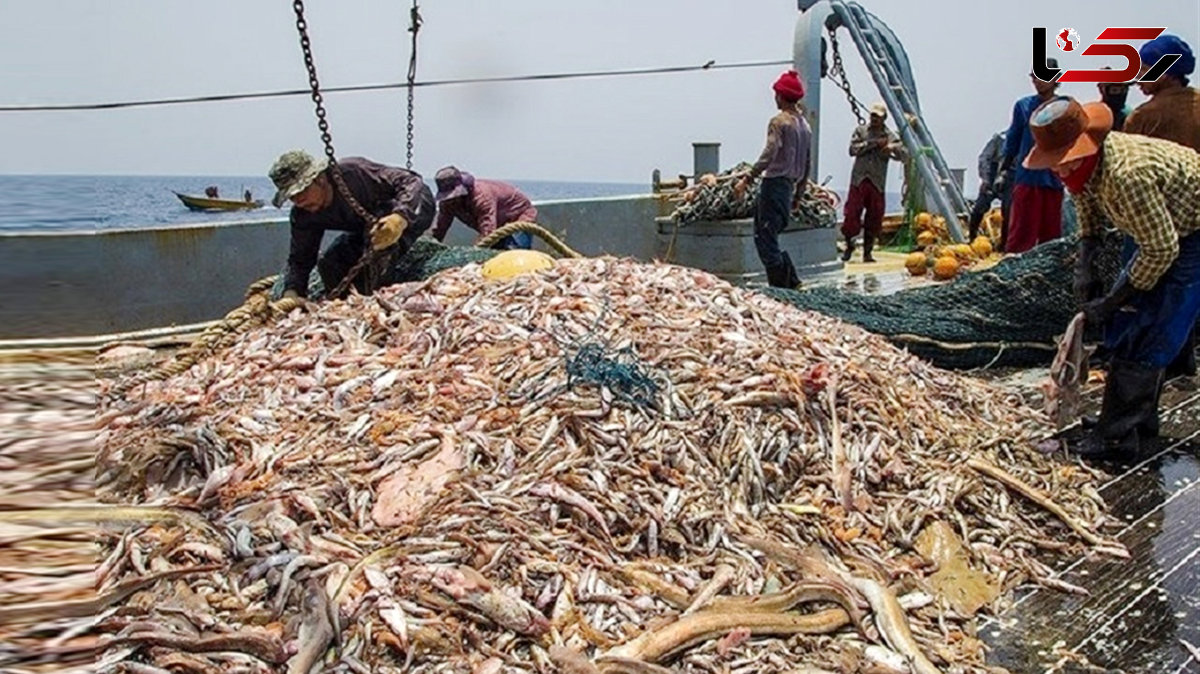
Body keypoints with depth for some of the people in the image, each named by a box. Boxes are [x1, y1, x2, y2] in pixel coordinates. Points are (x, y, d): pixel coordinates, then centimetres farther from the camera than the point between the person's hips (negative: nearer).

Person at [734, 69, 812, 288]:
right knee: (770, 237, 16)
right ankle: (792, 281, 13)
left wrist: (747, 178, -24)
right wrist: (799, 192, 27)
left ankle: (779, 285, -7)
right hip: (789, 186, 9)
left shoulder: (779, 121, -9)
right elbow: (806, 165, 20)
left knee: (765, 238, -6)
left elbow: (769, 155, -22)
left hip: (774, 182, -9)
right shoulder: (805, 125, 17)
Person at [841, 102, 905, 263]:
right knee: (851, 213, -7)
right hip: (859, 180, -1)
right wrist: (873, 143, -11)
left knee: (874, 219, 2)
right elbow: (853, 149, -5)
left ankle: (867, 252, 12)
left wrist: (894, 148, -21)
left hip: (877, 183, 1)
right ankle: (849, 245, 14)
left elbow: (904, 155, 0)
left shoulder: (890, 136, 8)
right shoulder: (861, 130, 8)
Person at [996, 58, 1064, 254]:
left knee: (1051, 233, 8)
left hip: (1053, 180, 1)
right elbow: (1012, 142, 9)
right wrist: (1002, 172, 4)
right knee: (1020, 232, -3)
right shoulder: (1023, 105, 5)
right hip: (1026, 178, -1)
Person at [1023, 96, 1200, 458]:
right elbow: (1090, 217, 8)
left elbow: (1162, 249, -30)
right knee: (1126, 321, 12)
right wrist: (1085, 269, -7)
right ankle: (1141, 416, 25)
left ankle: (1116, 437, -6)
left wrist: (1110, 303, -21)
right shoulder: (1084, 162, -9)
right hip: (1167, 229, 10)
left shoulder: (1127, 174, -38)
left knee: (1145, 335, -12)